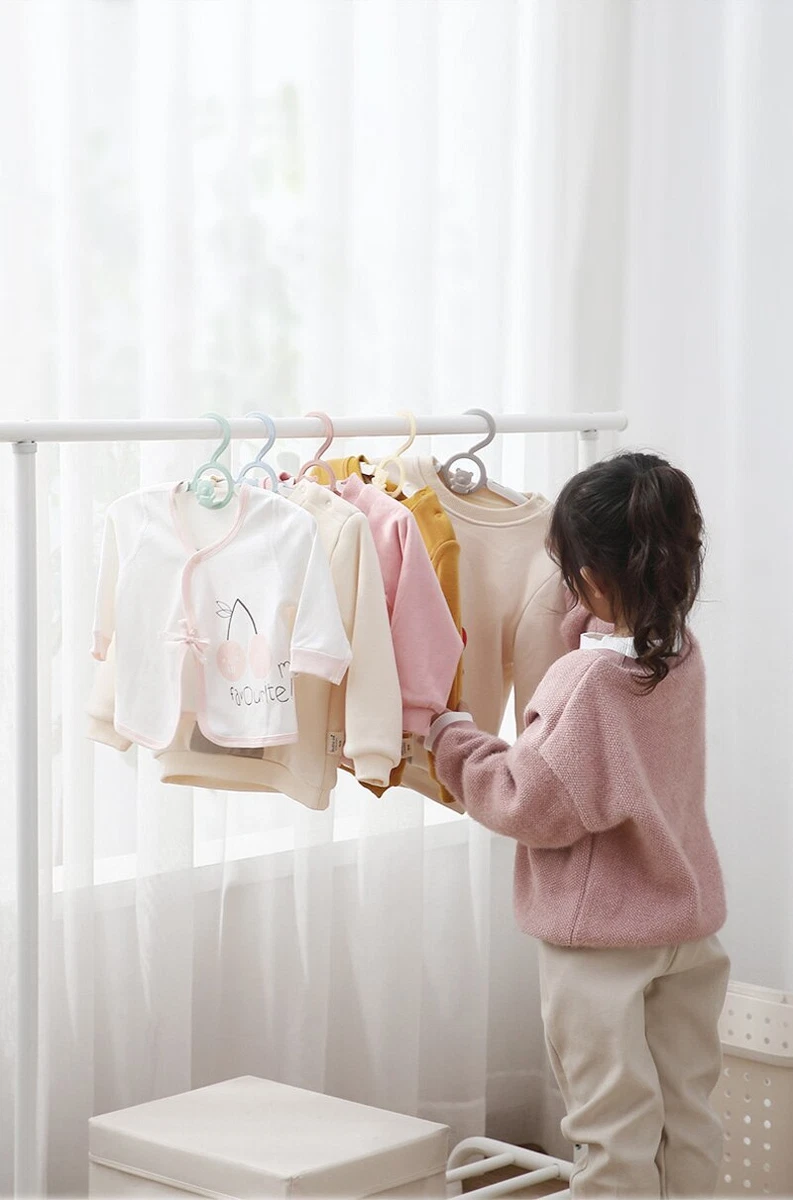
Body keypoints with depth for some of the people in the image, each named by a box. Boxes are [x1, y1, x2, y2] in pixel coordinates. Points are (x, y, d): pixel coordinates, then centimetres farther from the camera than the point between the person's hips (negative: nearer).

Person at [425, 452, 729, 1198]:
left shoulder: (585, 677, -22)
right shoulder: (682, 655, -1)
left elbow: (534, 805, -20)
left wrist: (453, 740, -9)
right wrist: (585, 628, 9)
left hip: (600, 935, -7)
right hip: (686, 919, 7)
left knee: (614, 1123, 2)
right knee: (686, 1109, 16)